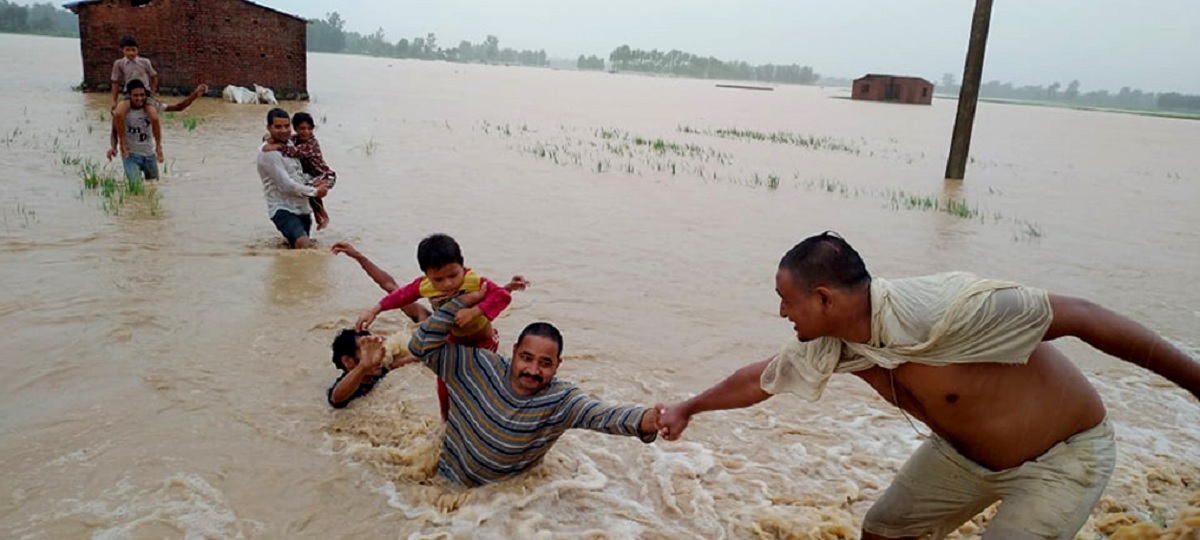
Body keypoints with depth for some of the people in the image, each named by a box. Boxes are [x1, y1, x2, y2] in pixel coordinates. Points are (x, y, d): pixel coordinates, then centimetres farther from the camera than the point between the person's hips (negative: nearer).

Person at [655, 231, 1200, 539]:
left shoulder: (936, 309, -37)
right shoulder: (829, 345, -13)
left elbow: (1079, 316, -29)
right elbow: (762, 378, 5)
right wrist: (688, 408, 17)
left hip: (1062, 455, -7)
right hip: (965, 452, 7)